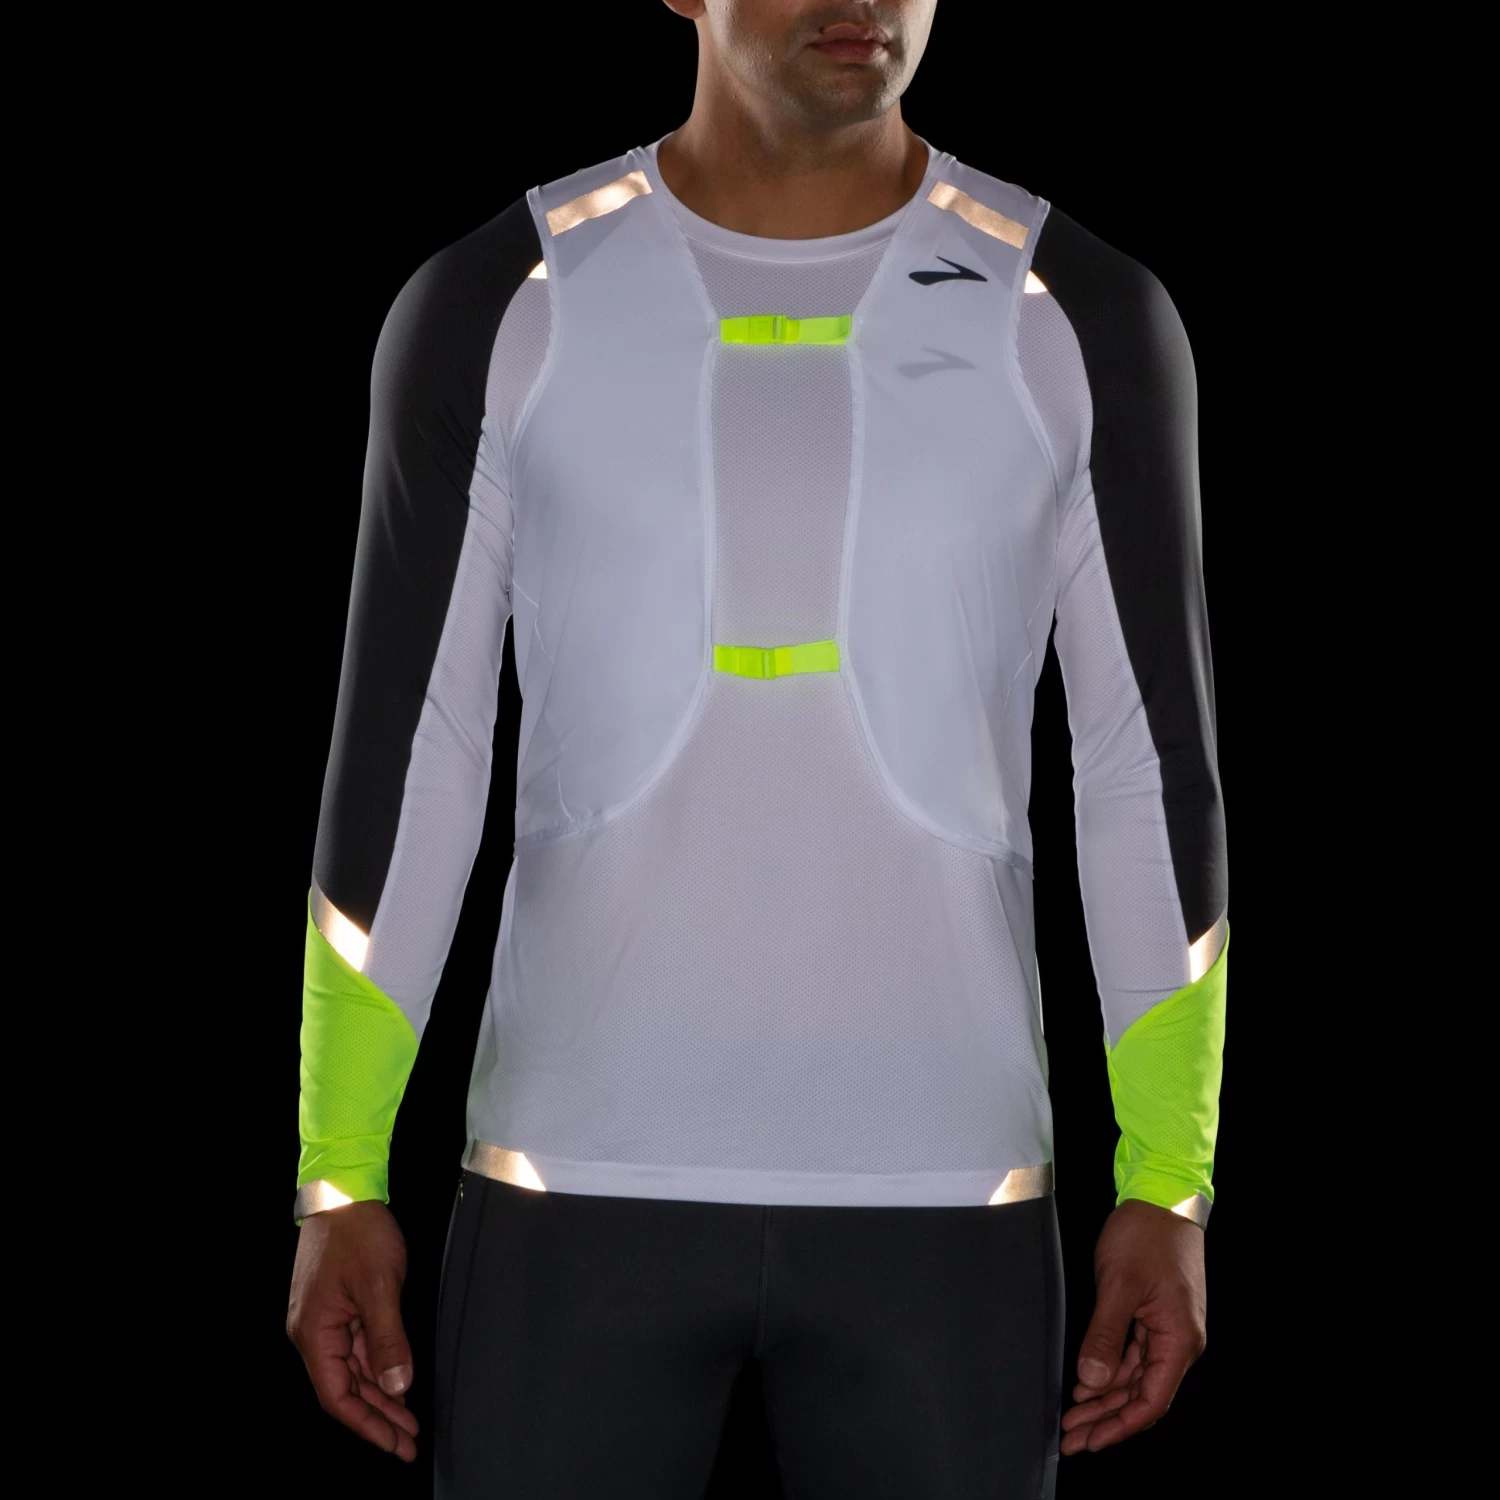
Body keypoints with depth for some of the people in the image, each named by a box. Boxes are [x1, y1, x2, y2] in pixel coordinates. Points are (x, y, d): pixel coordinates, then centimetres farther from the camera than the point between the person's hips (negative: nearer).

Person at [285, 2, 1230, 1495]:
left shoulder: (1083, 315, 1)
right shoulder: (494, 306, -1)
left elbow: (1154, 771, 3)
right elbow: (400, 756, 1)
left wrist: (1171, 1190, -1)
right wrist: (337, 1179, -3)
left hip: (936, 1197, 1)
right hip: (583, 1182, 0)